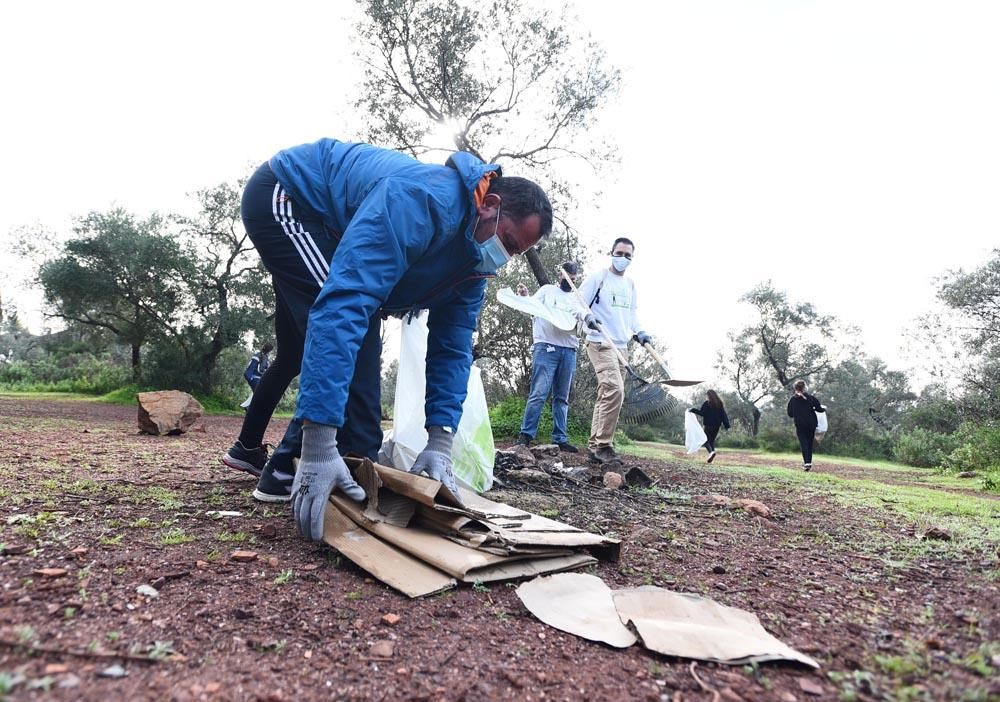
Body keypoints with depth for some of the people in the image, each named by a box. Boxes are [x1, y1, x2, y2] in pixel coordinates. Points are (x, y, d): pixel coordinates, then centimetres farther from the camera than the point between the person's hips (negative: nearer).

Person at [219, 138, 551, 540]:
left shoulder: (473, 257, -12)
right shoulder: (421, 203, -40)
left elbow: (452, 347, -12)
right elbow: (344, 304, -49)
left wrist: (440, 444, -23)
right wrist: (320, 446, -51)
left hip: (318, 224, 9)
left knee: (299, 352, 18)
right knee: (352, 318, -27)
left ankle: (249, 446, 39)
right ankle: (290, 469, -17)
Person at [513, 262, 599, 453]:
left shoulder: (577, 298, 21)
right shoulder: (548, 290, 15)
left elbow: (584, 313, 4)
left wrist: (590, 317, -20)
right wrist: (525, 297, -16)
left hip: (569, 350, 4)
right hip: (546, 347, -4)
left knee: (562, 397, 5)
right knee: (539, 393, -12)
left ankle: (560, 439, 7)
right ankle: (525, 435, -8)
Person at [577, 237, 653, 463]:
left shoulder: (630, 284, 19)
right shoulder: (598, 278, -1)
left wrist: (639, 332, 8)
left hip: (621, 346, 7)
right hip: (600, 343, -7)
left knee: (606, 395, 7)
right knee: (615, 390, -22)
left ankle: (595, 446, 13)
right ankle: (603, 445, -15)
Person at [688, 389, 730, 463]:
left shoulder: (706, 403, -6)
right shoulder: (720, 404, 9)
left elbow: (702, 413, -12)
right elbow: (724, 415, 8)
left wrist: (693, 410, -5)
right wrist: (727, 426, 8)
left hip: (709, 425, -5)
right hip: (717, 426, 5)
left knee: (706, 440, 2)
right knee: (712, 440, 15)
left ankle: (711, 452, -27)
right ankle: (711, 458, 7)